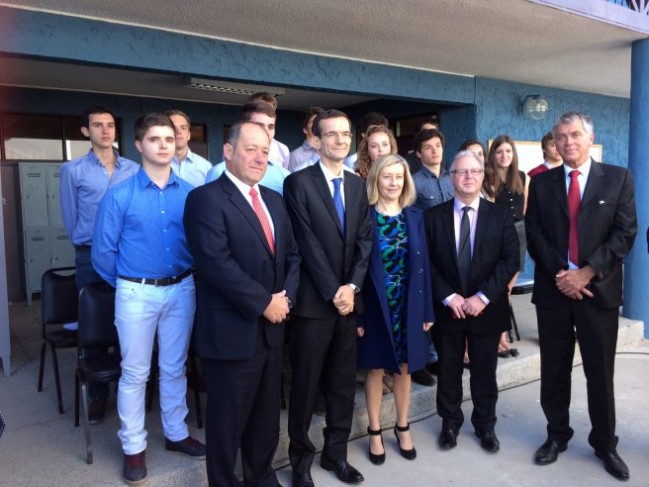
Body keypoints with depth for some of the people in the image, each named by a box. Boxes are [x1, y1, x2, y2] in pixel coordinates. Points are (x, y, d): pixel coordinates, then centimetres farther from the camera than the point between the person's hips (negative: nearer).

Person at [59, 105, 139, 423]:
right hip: (91, 257, -1)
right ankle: (98, 395, 17)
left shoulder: (134, 169, 4)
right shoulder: (73, 170, 0)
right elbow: (70, 219, 5)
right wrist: (89, 247, 9)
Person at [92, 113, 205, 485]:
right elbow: (103, 251, -1)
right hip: (137, 294, -2)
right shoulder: (120, 195, -7)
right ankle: (134, 447, 26)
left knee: (175, 368, 16)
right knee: (135, 373, 9)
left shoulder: (190, 194, -2)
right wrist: (126, 285, 7)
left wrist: (186, 278, 7)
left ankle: (176, 434, 34)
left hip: (182, 290, 2)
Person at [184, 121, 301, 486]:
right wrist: (264, 303, -17)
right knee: (228, 419, 10)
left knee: (267, 414, 19)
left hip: (272, 328, 7)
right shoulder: (206, 198, -11)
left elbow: (293, 254, 12)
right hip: (233, 330, -7)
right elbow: (217, 264, -21)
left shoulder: (274, 200, 13)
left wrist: (285, 296, -5)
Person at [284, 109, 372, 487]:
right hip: (314, 300, -5)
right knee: (306, 384, 7)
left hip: (349, 298, 5)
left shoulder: (359, 185, 11)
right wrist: (332, 292, -13)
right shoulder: (299, 183, -5)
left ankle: (337, 453, 31)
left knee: (344, 382, 14)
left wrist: (352, 287, -7)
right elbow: (307, 243, -11)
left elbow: (365, 240, 6)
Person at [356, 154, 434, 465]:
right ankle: (375, 432, 27)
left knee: (404, 368, 15)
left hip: (409, 306, 3)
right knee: (376, 369, 10)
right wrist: (358, 314, -12)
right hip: (376, 307, -3)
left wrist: (427, 310, 2)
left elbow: (423, 264, 4)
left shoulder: (415, 216, 4)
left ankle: (403, 428, 33)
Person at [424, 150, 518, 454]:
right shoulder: (433, 216, 0)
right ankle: (450, 423, 33)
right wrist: (448, 297, -14)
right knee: (448, 370, 13)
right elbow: (427, 263, -4)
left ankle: (485, 425, 33)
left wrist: (483, 297, -15)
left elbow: (510, 260, -6)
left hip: (487, 308, 0)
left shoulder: (501, 215, 0)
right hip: (447, 308, 0)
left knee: (485, 371, 13)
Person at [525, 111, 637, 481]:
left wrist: (587, 272, -14)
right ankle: (557, 435, 27)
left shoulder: (618, 178, 3)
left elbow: (625, 233, -5)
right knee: (554, 371, 10)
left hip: (599, 288, -1)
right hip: (553, 288, 1)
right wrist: (560, 274, -11)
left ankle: (605, 443, 27)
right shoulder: (541, 183, 6)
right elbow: (534, 235, 0)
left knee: (601, 373, 9)